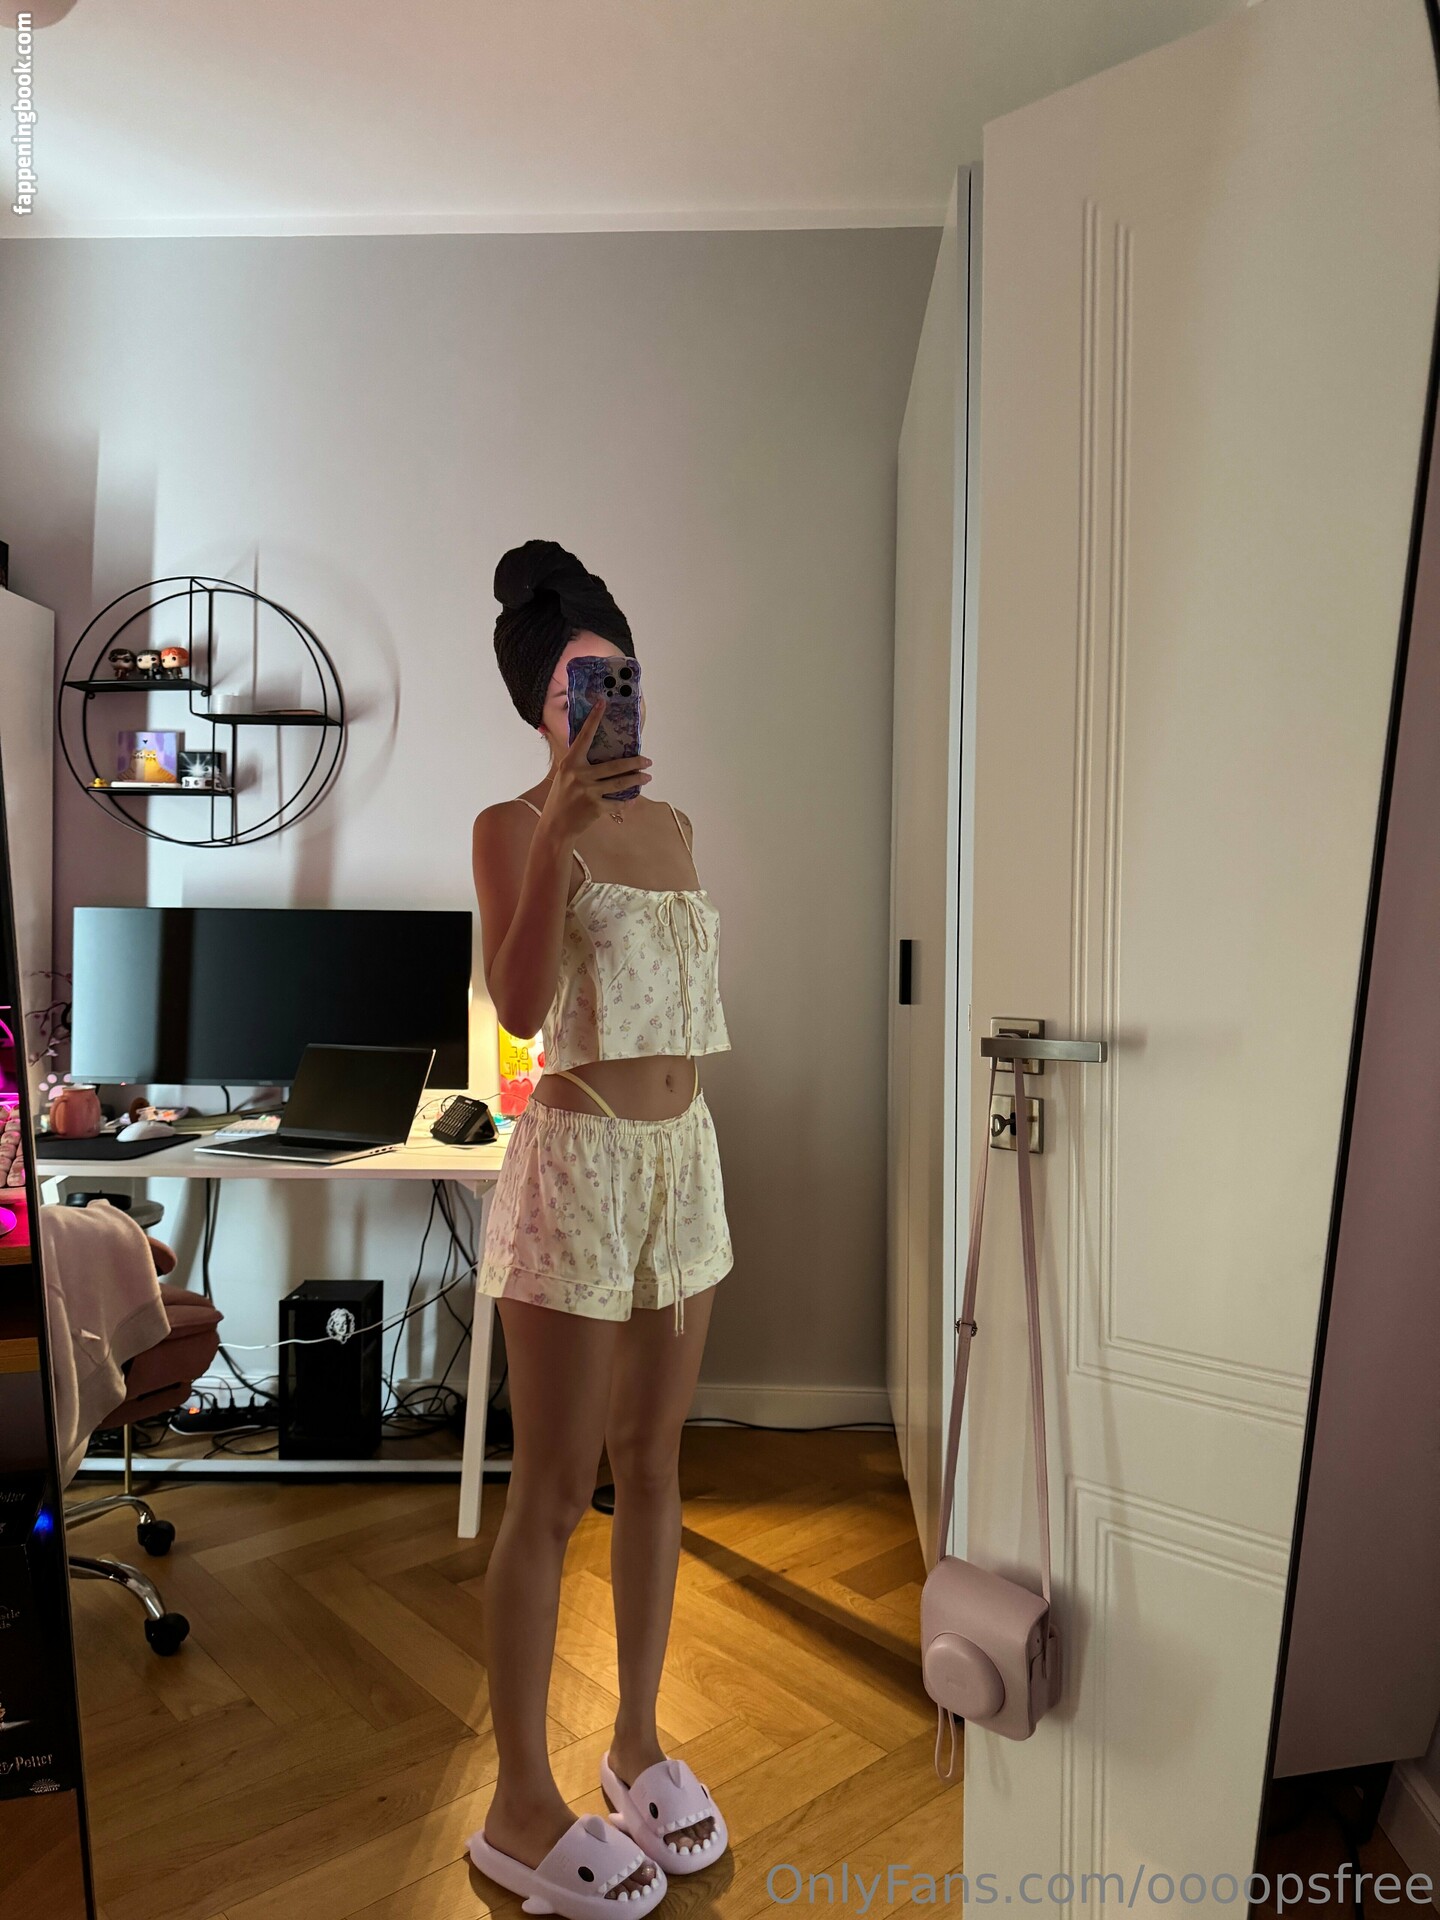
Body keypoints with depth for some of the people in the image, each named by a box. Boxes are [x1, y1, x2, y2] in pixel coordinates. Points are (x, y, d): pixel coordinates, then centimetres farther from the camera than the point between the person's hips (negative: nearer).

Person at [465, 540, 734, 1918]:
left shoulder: (668, 823, 13)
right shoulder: (513, 826, -7)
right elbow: (518, 1007, -22)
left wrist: (688, 1172, 17)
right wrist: (556, 833, -29)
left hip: (684, 1156, 7)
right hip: (576, 1162, -6)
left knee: (653, 1465, 16)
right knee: (553, 1491, 5)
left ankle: (638, 1741, 35)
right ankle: (519, 1806, 24)